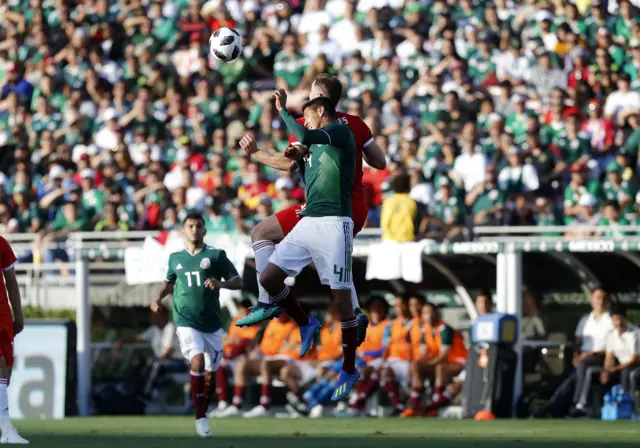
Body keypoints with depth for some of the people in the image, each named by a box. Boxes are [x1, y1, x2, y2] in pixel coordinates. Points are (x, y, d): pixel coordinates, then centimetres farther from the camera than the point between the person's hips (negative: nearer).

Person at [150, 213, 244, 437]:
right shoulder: (175, 258, 8)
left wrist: (221, 284, -22)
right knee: (197, 361, -22)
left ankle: (203, 412, 30)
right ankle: (200, 417, -17)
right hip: (186, 320, -1)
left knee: (209, 372, 7)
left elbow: (238, 282, -2)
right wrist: (159, 297, 8)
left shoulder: (216, 255, -1)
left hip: (212, 323, 1)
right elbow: (169, 282, 27)